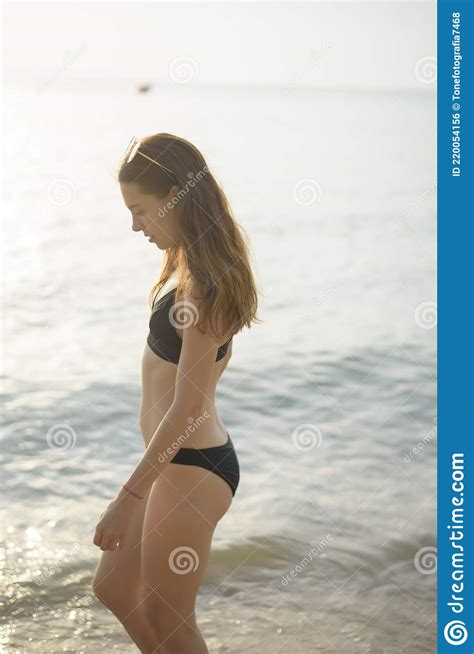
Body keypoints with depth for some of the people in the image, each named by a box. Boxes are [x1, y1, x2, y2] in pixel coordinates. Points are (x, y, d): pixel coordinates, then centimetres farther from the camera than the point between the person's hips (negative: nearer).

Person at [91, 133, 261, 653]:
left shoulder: (203, 288, -23)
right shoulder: (192, 265, 6)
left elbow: (186, 409, -24)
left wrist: (128, 497, -20)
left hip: (192, 468, -10)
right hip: (175, 460, 10)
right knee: (113, 590, 22)